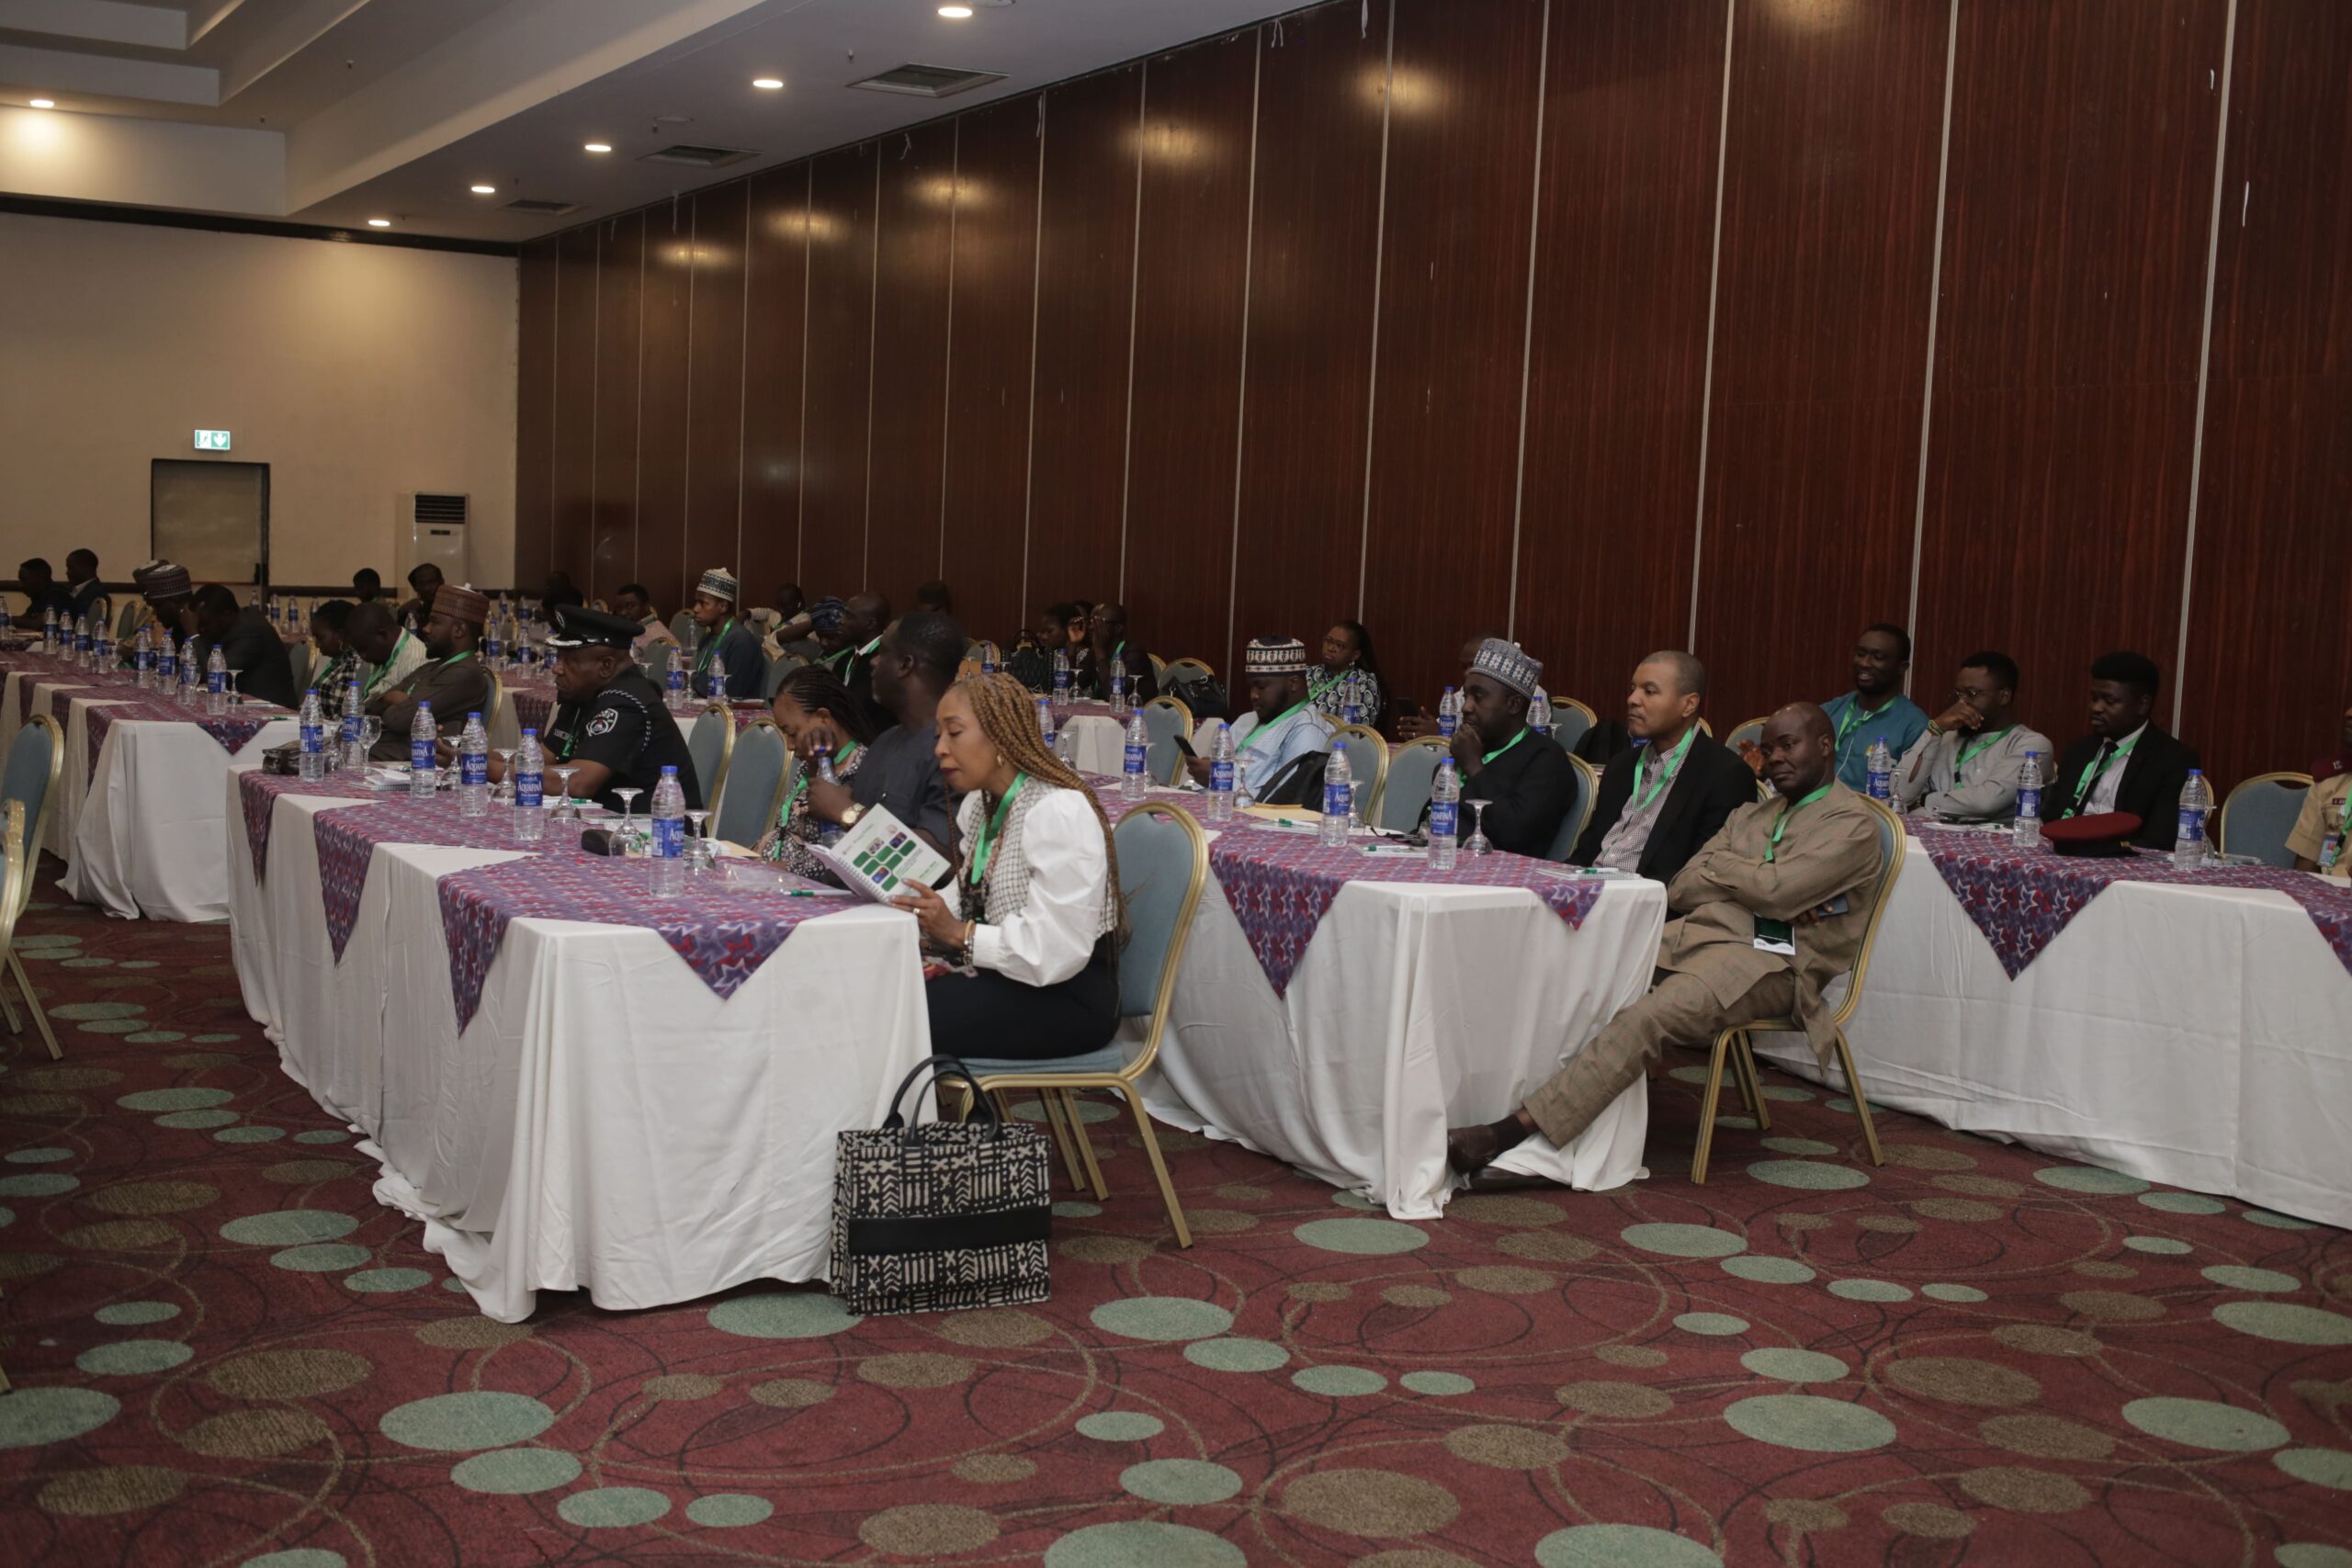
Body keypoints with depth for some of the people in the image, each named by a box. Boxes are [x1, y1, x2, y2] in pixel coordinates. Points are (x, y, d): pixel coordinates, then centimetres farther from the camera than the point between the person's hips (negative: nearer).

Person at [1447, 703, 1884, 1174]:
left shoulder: (1855, 824, 2)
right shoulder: (1750, 816, 25)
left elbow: (1777, 892, -13)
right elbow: (1681, 890, 12)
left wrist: (1715, 863, 5)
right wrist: (1756, 883, -5)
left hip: (1769, 961, -7)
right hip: (1694, 935, 8)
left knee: (1647, 1017, -31)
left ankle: (1510, 1131, -38)